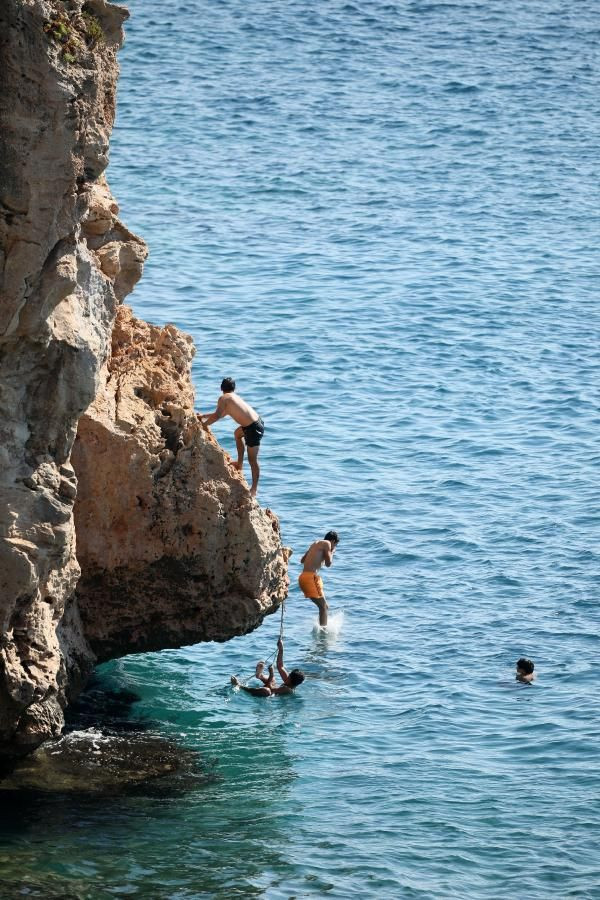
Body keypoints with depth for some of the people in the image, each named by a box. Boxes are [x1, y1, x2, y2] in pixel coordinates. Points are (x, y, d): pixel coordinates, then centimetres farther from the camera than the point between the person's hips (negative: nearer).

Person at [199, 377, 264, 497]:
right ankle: (240, 464, 40)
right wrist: (203, 416, 39)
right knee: (237, 433, 37)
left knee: (252, 459, -1)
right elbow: (222, 413, 32)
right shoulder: (234, 397, 21)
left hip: (253, 428, -9)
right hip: (258, 421, 9)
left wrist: (204, 423, 0)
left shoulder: (223, 398, -5)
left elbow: (217, 416, -14)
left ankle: (254, 490, 5)